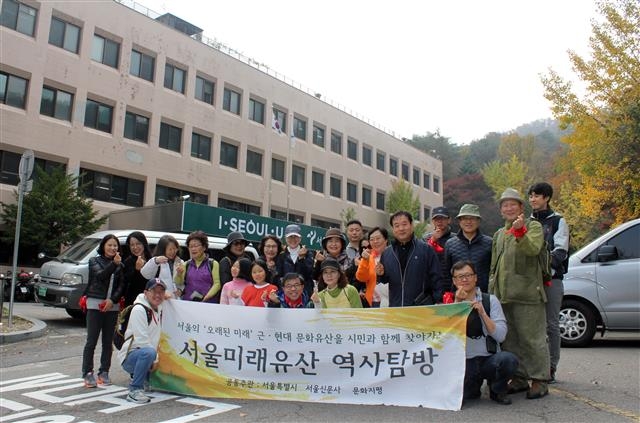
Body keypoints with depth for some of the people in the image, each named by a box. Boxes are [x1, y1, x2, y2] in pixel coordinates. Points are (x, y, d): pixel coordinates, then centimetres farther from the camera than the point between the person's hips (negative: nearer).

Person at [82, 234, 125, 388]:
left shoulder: (120, 265, 10)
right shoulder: (94, 261, 5)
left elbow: (122, 285, 3)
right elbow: (100, 275, -14)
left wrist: (113, 300, -11)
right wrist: (114, 264, -27)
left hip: (112, 306, 2)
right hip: (95, 304, -2)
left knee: (108, 341, 7)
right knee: (92, 340, -3)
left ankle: (104, 372, 15)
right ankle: (88, 373, 4)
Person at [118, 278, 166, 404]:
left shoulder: (159, 309, 11)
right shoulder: (139, 310, -16)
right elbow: (141, 339, -21)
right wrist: (154, 359, -16)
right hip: (129, 357, -9)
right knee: (148, 352, -37)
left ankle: (141, 378, 22)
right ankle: (135, 390, -25)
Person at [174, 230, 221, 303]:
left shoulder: (213, 264, 3)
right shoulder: (186, 264, 12)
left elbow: (217, 283, -4)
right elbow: (179, 283, 5)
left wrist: (206, 297, -15)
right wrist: (179, 274, -15)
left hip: (208, 302, -2)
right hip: (188, 302, 2)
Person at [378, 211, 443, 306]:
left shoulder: (426, 249, -4)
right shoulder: (386, 253, 8)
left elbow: (436, 278, -3)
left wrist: (439, 302, -9)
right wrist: (381, 274, -3)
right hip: (395, 307, 3)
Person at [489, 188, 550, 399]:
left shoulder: (533, 226, 1)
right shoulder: (499, 234, 21)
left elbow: (533, 249, -20)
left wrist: (519, 231, -34)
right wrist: (491, 290, 16)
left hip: (526, 293, -7)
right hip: (503, 295, 7)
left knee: (532, 338, -3)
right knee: (509, 340, 12)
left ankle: (539, 380, 6)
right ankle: (519, 378, 22)